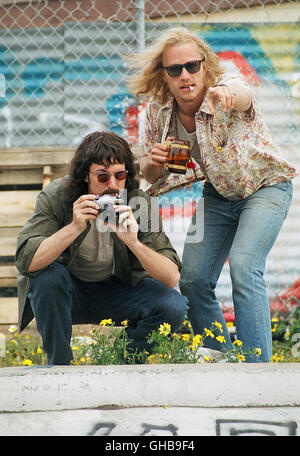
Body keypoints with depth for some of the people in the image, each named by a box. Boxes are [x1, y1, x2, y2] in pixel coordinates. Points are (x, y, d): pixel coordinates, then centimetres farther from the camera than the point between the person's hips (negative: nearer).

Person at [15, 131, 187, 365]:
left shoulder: (139, 203, -17)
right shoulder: (56, 196, -20)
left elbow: (172, 278, -23)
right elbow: (26, 261, -31)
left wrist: (134, 242, -40)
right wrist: (75, 228, -42)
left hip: (116, 290, 1)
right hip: (66, 293, -1)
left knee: (174, 306, -22)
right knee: (48, 275, -33)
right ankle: (60, 366, -15)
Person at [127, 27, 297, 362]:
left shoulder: (228, 88, -30)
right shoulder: (157, 111, -14)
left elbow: (242, 95, -58)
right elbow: (150, 175, -1)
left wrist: (227, 93, -83)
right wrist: (153, 163, -26)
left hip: (264, 187, -6)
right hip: (217, 195, 6)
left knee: (243, 268, -26)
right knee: (193, 280, -2)